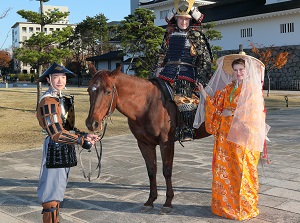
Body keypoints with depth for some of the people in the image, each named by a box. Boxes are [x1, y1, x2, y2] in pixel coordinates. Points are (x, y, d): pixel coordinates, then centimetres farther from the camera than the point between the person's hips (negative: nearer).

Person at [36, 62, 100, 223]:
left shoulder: (62, 99, 13)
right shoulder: (48, 101, -15)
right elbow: (57, 134, -22)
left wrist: (85, 135, 0)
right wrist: (82, 140, -17)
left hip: (65, 150, 10)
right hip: (55, 151, -10)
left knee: (58, 191, 19)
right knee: (52, 195, -2)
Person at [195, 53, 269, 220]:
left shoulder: (253, 89, -4)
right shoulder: (227, 88, 12)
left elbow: (254, 113, -10)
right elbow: (217, 106, 10)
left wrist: (232, 113, -12)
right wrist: (205, 95, -2)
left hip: (243, 135, -5)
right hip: (225, 134, 5)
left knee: (242, 170, 0)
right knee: (224, 169, 8)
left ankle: (244, 206, 14)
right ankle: (225, 204, 21)